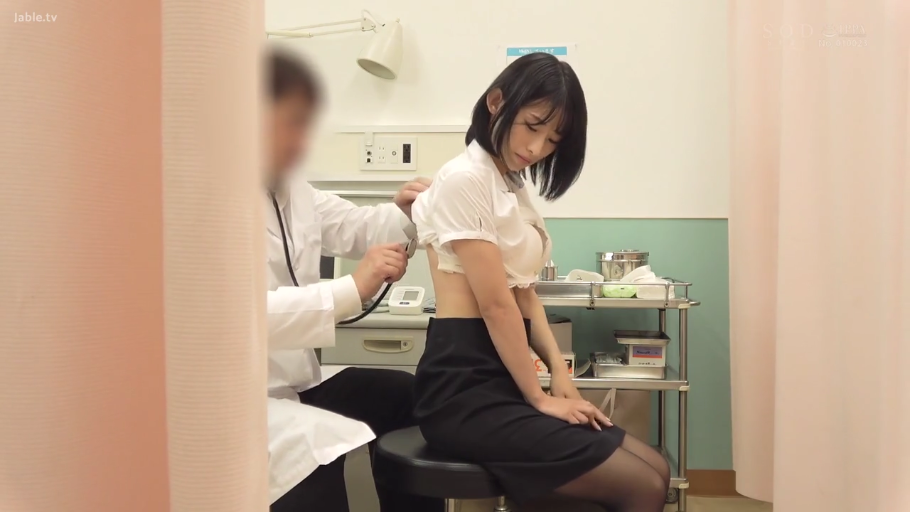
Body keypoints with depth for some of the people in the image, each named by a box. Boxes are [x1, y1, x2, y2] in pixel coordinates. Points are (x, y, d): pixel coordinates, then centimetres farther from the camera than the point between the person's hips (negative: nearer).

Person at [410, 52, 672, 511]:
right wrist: (538, 398, -10)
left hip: (504, 380, 9)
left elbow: (524, 294, 14)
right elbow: (495, 305, -16)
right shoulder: (464, 179, -12)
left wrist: (558, 370, 0)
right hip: (466, 387, -9)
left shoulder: (514, 188, 18)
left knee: (656, 470, 4)